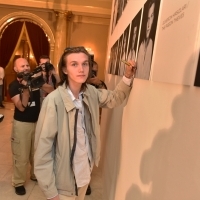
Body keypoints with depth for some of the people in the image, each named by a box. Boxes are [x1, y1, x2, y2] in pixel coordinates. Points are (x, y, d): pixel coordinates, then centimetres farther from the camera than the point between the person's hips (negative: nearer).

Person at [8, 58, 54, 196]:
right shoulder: (14, 86, -10)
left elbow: (53, 91, -8)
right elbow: (21, 107, -20)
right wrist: (26, 88, -31)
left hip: (38, 121, 4)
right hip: (22, 124, -4)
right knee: (21, 155, 2)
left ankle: (36, 175, 39)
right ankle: (18, 183, 21)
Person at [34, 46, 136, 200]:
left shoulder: (90, 92, -5)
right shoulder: (54, 100, -24)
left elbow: (114, 98, 12)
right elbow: (43, 147, -20)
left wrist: (128, 77, -4)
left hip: (85, 172, 6)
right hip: (63, 181, -6)